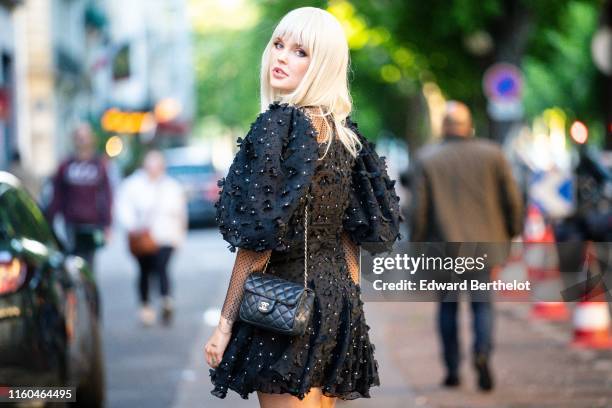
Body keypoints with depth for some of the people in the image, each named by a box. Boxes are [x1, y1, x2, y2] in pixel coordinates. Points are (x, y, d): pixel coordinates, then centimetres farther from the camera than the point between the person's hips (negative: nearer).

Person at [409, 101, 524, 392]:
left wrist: (416, 245, 5)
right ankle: (482, 353, -18)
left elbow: (418, 208, -4)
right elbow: (512, 199, 2)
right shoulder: (492, 155, 1)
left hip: (443, 246, 0)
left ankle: (452, 369, 12)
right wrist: (512, 234, 15)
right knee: (482, 302, 8)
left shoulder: (426, 159, -2)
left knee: (448, 306, 12)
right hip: (484, 243, 1)